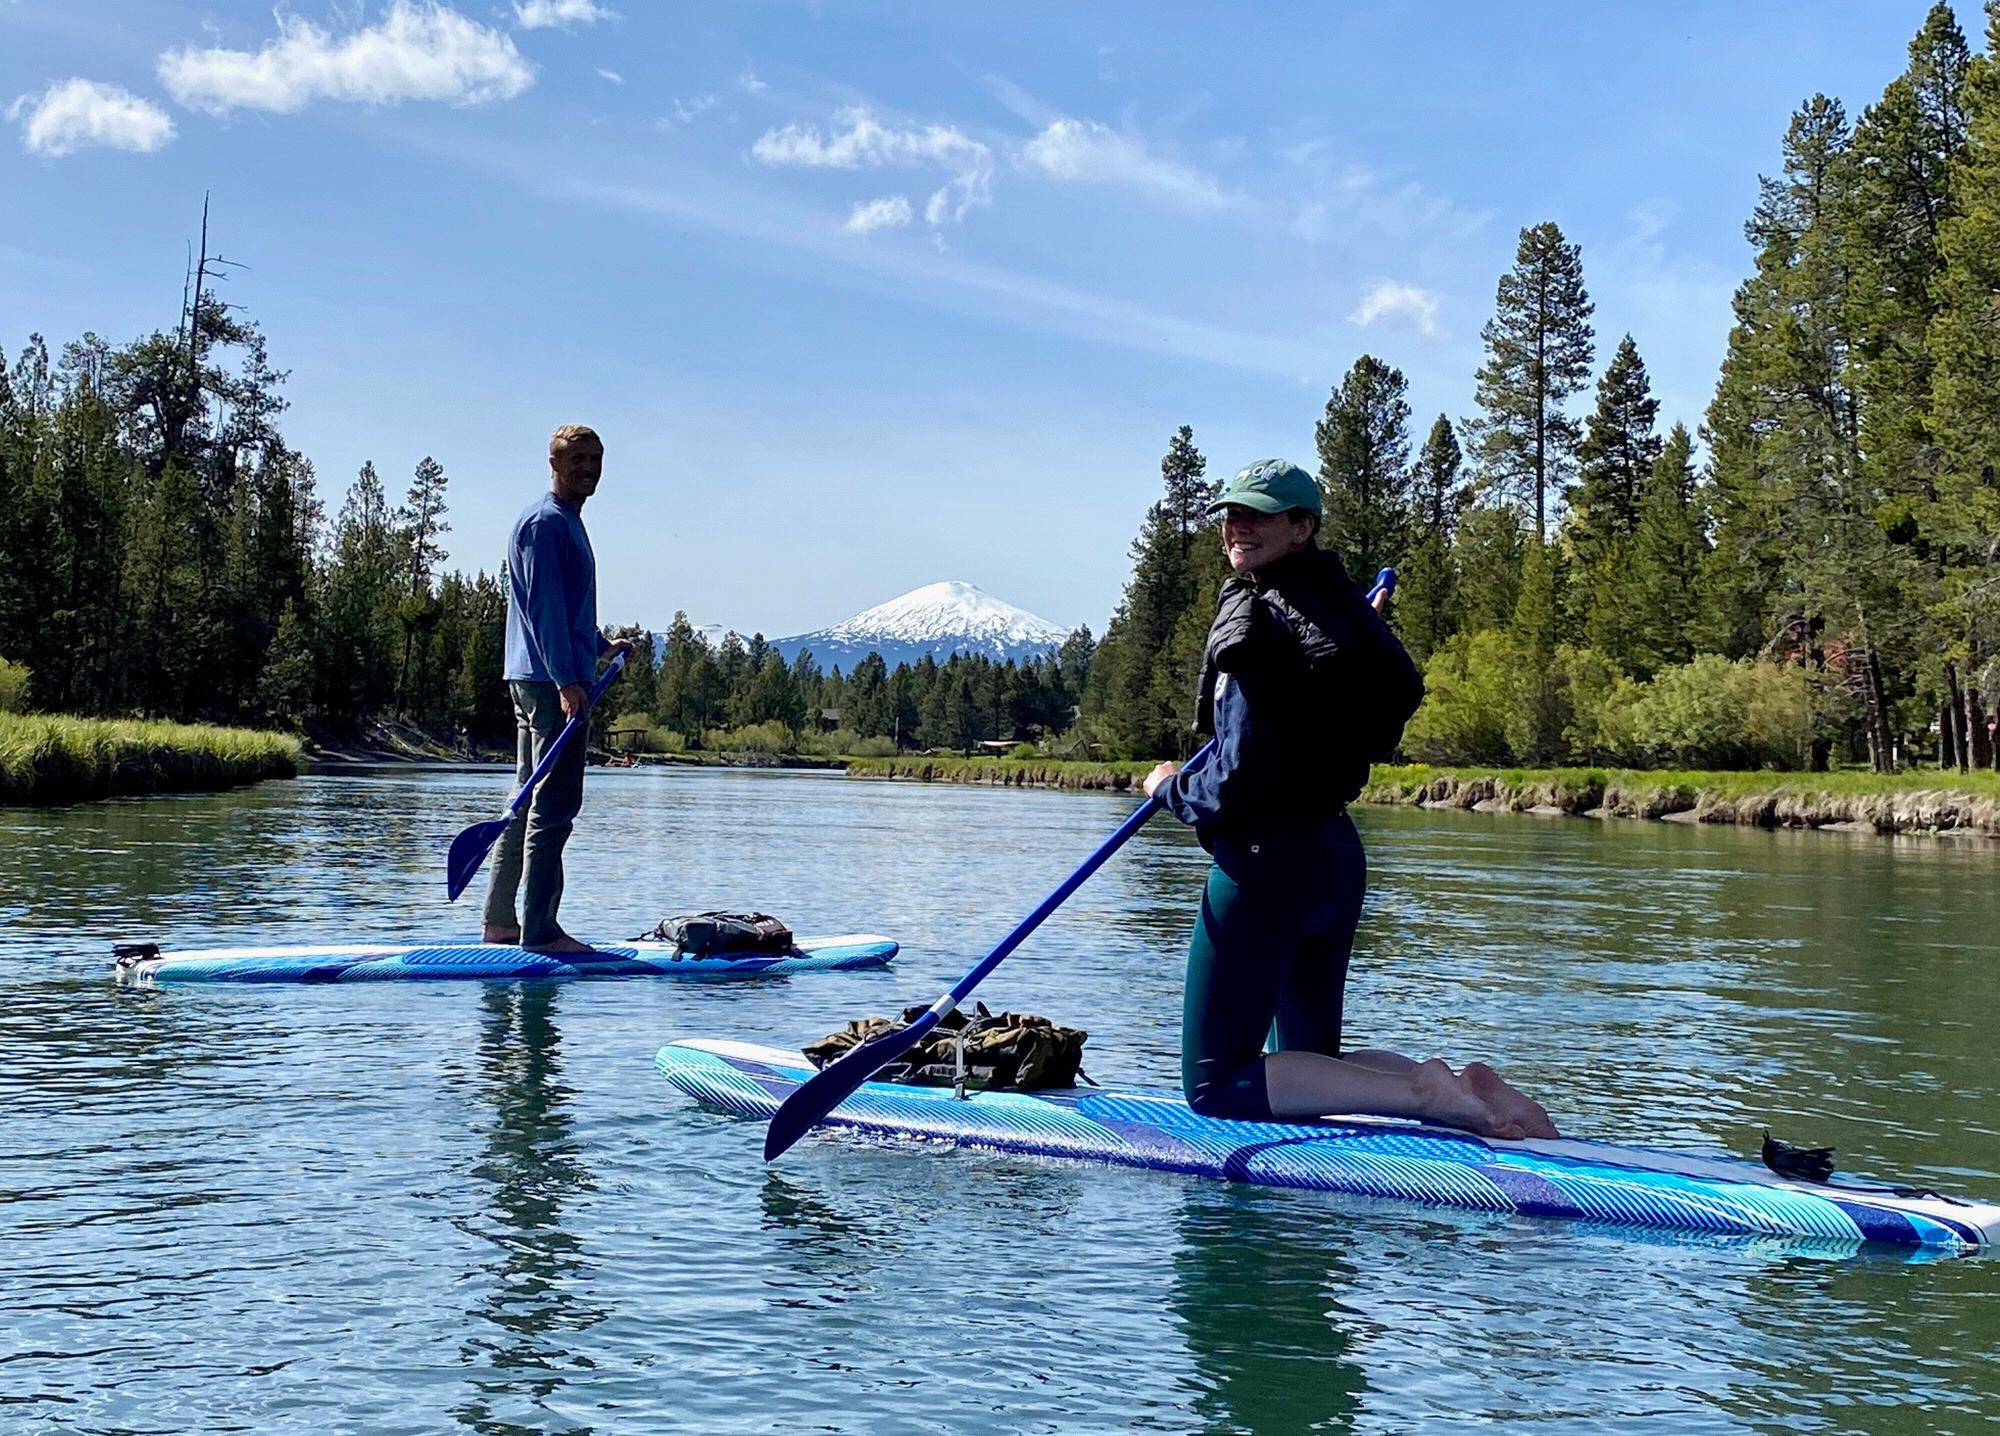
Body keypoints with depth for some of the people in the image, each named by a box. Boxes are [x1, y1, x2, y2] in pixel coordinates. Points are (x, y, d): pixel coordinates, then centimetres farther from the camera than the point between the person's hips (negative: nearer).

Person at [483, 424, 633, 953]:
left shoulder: (568, 523, 21)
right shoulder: (545, 522, -11)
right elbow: (545, 607, -20)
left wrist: (602, 647, 39)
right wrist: (567, 681, -25)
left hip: (541, 683, 11)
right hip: (552, 682, -11)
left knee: (531, 802, 13)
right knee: (555, 805, -10)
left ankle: (500, 920, 19)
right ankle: (540, 929, -8)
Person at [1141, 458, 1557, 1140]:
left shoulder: (1256, 618, -15)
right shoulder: (1342, 607, 11)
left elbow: (1238, 781, -19)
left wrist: (1171, 787, -2)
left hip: (1266, 860, -9)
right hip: (1339, 855, 9)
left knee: (1216, 1085, -1)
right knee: (1310, 1070, 21)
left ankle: (1424, 1090, -14)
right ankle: (1462, 1090, -1)